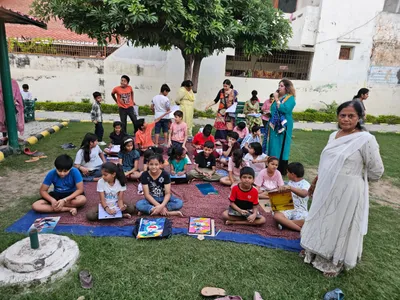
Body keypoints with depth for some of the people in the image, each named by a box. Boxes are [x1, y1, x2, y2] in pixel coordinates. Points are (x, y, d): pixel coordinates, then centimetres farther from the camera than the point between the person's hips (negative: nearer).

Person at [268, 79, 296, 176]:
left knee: (281, 146, -3)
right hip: (274, 125, 8)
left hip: (283, 126, -7)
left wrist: (277, 100, -19)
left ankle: (282, 170, 7)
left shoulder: (290, 98, -9)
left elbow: (285, 109, -25)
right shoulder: (278, 97, 13)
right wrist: (269, 113, 8)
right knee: (274, 145, 11)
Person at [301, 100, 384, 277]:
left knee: (340, 226, 11)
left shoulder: (366, 139, -18)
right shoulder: (334, 136, 3)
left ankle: (335, 263, 34)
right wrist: (315, 182, 18)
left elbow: (376, 171, -12)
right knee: (322, 222, 21)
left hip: (347, 193, -6)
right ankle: (316, 253, 44)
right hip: (326, 189, 7)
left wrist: (353, 178, 1)